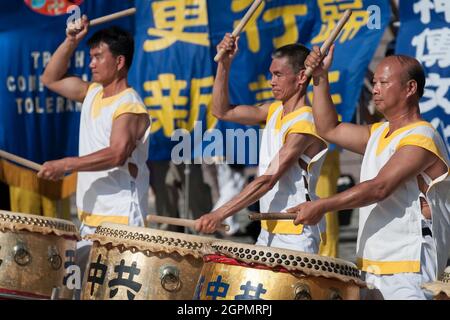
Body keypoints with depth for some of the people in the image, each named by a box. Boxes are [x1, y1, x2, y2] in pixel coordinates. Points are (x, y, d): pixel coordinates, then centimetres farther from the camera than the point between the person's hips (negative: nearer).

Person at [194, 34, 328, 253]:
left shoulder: (304, 126, -17)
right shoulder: (274, 111, 10)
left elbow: (268, 179, -23)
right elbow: (221, 111, 14)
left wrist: (219, 215, -27)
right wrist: (224, 64, 1)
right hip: (268, 232, 8)